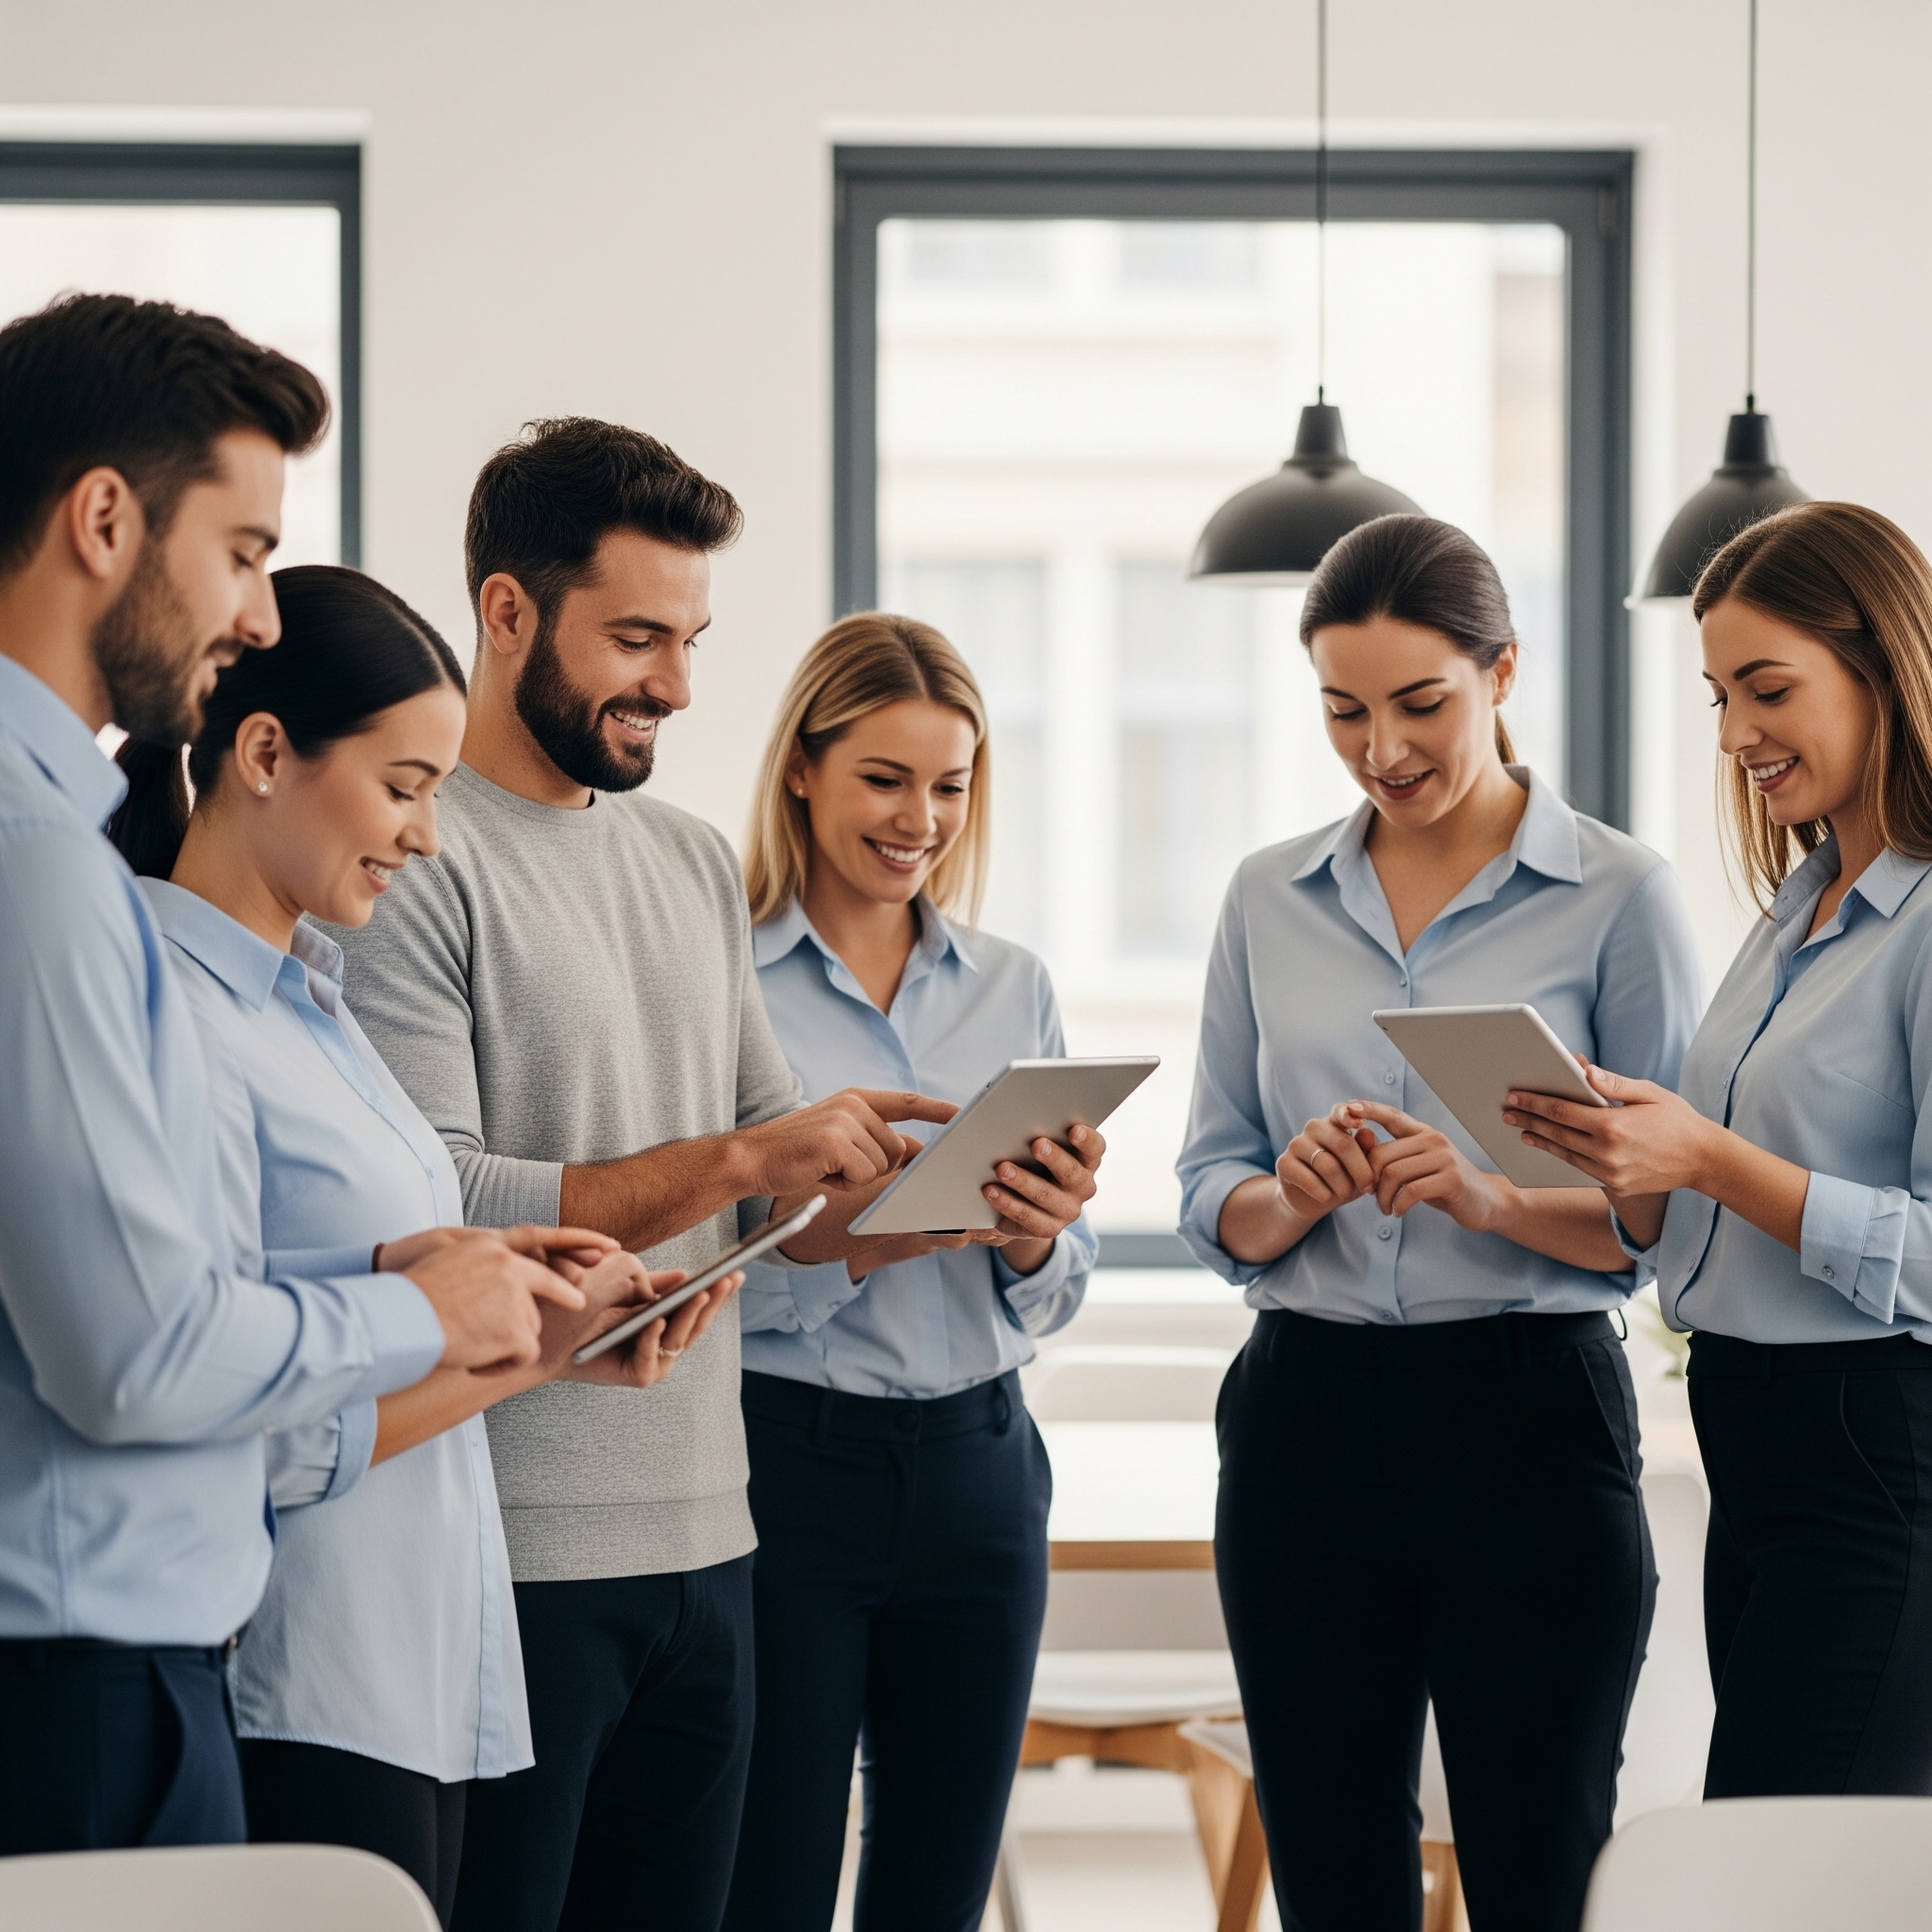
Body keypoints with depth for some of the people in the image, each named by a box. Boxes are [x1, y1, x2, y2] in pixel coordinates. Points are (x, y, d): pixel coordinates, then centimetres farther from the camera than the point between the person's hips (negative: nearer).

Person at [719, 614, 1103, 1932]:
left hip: (977, 1467, 5)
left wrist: (1034, 1244, -10)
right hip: (783, 1463, -5)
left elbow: (1060, 1295, 12)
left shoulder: (1012, 990, 11)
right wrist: (851, 1245, -23)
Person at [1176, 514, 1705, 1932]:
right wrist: (1292, 1198, -12)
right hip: (1305, 1422, 4)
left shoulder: (1619, 895, -2)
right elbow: (1211, 1195, 10)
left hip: (1529, 1422, -3)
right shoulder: (1271, 899, 10)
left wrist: (1495, 1199, -21)